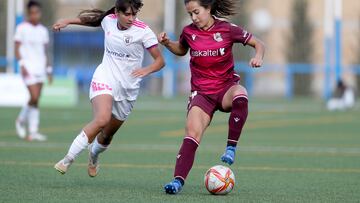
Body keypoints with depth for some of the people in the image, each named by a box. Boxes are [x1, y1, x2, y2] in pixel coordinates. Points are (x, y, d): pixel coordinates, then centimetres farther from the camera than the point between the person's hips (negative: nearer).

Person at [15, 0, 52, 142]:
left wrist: (48, 70, 14)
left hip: (40, 67, 5)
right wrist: (22, 65, -15)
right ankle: (21, 120, 9)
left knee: (36, 100, 3)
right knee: (34, 97, -15)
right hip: (28, 67, -5)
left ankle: (33, 132, 5)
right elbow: (17, 49, -4)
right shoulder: (22, 28, -3)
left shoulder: (43, 31, 12)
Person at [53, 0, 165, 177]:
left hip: (128, 89, 1)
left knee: (107, 135, 12)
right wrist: (67, 21, 21)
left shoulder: (143, 31, -12)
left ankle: (94, 153, 49)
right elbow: (91, 19, 23)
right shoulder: (108, 20, -3)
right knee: (102, 119, -30)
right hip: (104, 80, -1)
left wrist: (147, 70, -31)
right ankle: (68, 159, -26)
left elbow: (160, 61, -11)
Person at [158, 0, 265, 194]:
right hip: (201, 93, 2)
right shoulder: (189, 32, 3)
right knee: (192, 133, -20)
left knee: (240, 94, -38)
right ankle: (178, 180, -22)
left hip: (226, 87, -2)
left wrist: (258, 57, -21)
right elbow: (181, 50, 25)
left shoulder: (227, 29, -6)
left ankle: (231, 147, -26)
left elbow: (258, 44, 1)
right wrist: (167, 43, 5)